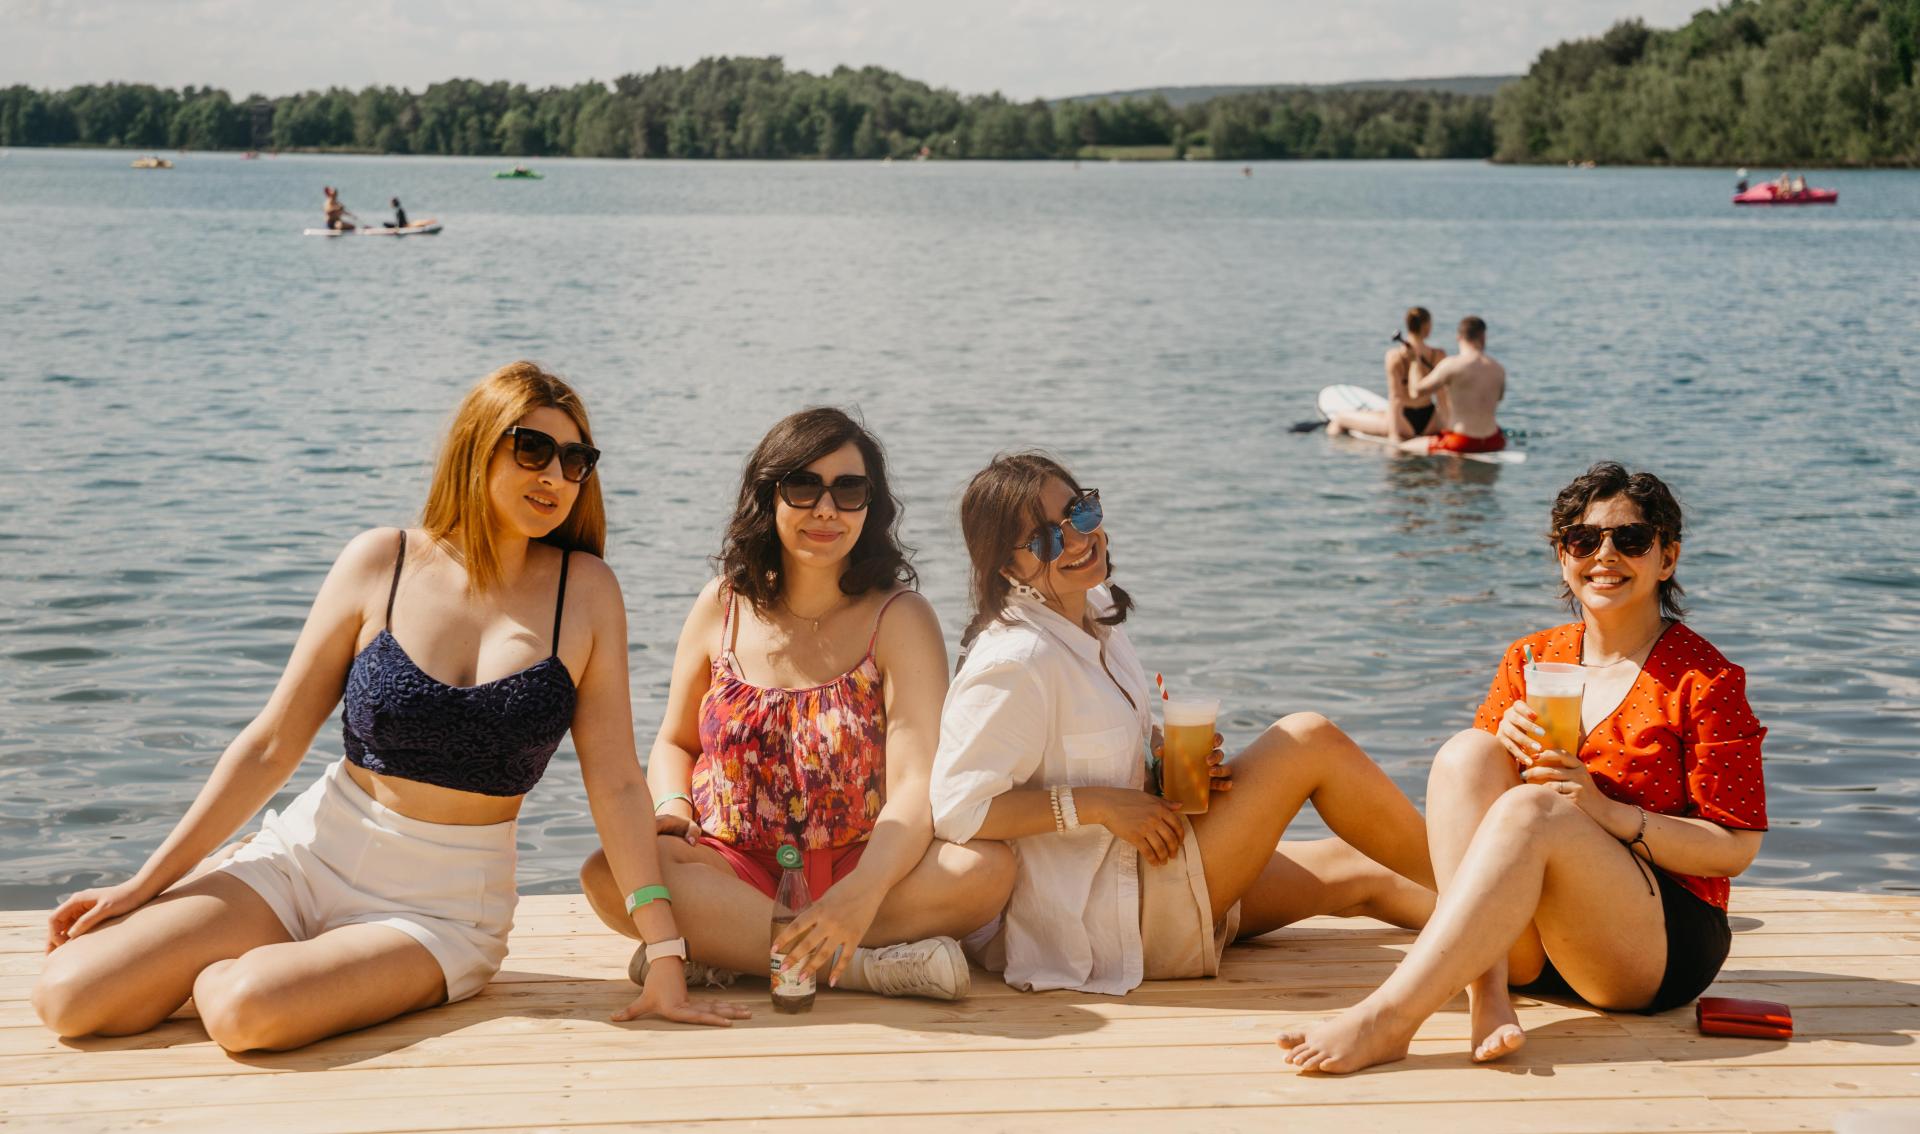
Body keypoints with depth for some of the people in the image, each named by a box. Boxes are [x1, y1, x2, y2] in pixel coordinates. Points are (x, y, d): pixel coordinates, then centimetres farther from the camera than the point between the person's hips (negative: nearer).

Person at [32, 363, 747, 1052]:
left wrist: (667, 958, -8)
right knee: (69, 996, -14)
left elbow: (616, 784, -3)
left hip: (445, 904, -1)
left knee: (245, 1013, -30)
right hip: (309, 852, 2)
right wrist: (145, 884, 2)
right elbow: (272, 745, 2)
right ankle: (253, 962, 13)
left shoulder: (585, 593, -5)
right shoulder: (381, 564, -3)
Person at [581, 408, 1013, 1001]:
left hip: (861, 870, -1)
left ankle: (719, 951, -28)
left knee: (987, 867, -31)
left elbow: (917, 786, -14)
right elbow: (675, 742, 19)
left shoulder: (899, 619, -2)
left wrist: (861, 893, -32)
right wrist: (672, 811, -6)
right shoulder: (723, 608, 7)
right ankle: (866, 965, -29)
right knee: (609, 873, -29)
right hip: (732, 873, 2)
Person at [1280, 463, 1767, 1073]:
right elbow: (1478, 791, 12)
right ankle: (1488, 996, -33)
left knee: (1532, 809, -31)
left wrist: (1604, 810, -20)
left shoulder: (1706, 680, -2)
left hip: (1661, 945, -4)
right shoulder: (1528, 660, 12)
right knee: (1467, 751, -18)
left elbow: (1735, 850, -7)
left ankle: (1387, 1016, -41)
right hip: (1525, 947, 5)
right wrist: (1505, 746, -10)